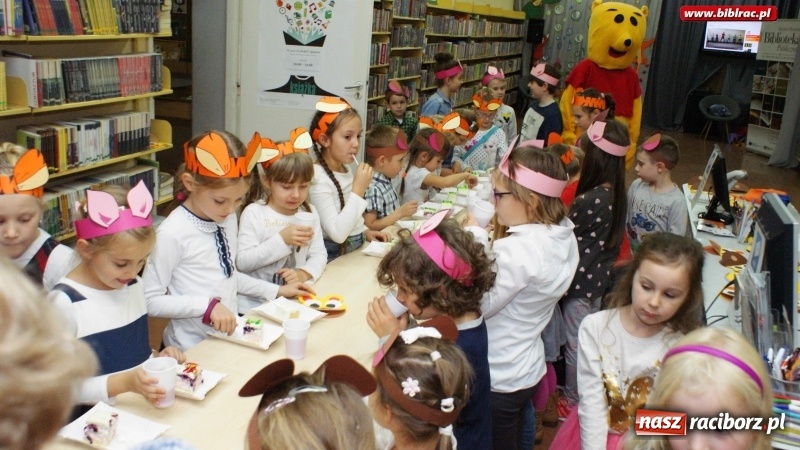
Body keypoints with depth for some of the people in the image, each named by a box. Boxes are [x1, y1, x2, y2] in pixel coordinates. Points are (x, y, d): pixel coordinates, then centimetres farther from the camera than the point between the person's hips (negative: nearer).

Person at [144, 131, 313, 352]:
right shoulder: (172, 233, -18)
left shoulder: (229, 219, 4)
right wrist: (207, 305, -22)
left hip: (230, 334, 6)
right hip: (193, 348, -5)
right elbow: (151, 301, -15)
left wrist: (276, 290, 14)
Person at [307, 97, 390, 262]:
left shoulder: (347, 171, 7)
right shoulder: (318, 178, -17)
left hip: (357, 247, 8)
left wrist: (365, 231, 5)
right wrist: (358, 190, -22)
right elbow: (337, 233, -25)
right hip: (334, 256, -8)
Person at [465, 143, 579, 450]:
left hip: (497, 378, -8)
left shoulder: (517, 251, -31)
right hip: (527, 368, 8)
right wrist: (480, 240, -6)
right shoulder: (561, 235, -3)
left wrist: (472, 241, -21)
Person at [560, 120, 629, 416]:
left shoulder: (589, 200, -28)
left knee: (576, 344, 9)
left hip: (582, 281, -8)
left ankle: (572, 402, 27)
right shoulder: (615, 193, -2)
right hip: (599, 277, 8)